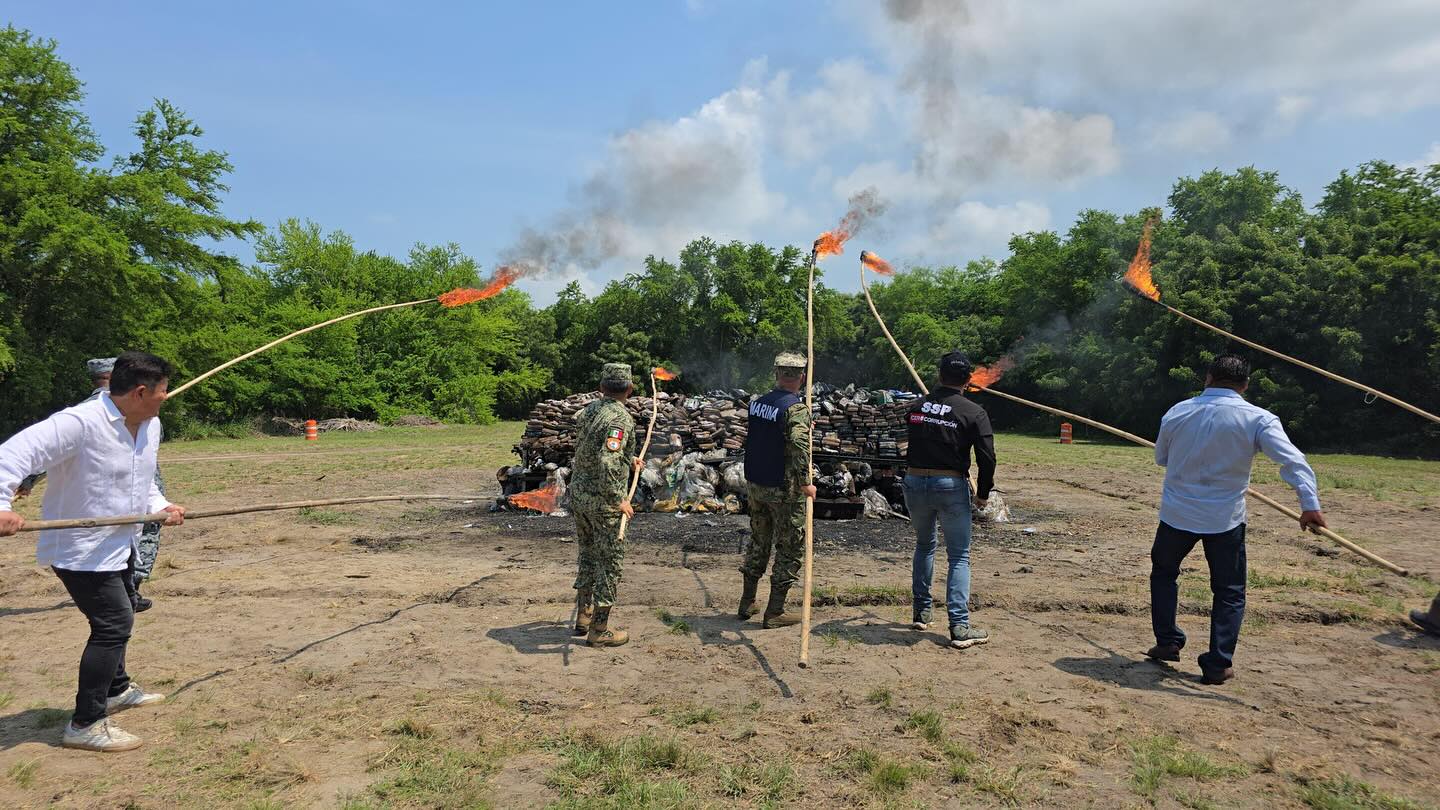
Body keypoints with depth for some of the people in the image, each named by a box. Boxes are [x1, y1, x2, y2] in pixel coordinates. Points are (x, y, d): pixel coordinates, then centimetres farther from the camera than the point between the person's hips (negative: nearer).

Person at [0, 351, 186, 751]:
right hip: (80, 550, -9)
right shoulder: (80, 422, -26)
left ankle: (116, 689, 47)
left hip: (118, 544, 10)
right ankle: (85, 725, 1)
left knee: (117, 618, 25)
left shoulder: (150, 425, 1)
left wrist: (161, 506, -4)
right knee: (114, 623, -11)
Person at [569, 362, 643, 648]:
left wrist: (628, 459, 26)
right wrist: (619, 499, -21)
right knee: (610, 562, 4)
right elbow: (606, 463, -30)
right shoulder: (621, 418, -19)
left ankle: (583, 616, 32)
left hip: (578, 493, 8)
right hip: (602, 499, -8)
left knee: (588, 555, 21)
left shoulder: (588, 411, 6)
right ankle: (599, 630, 11)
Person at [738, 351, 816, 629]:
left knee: (758, 543, 19)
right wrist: (805, 483, -24)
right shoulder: (796, 409, -17)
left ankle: (747, 604, 28)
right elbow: (799, 447, -29)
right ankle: (774, 613, 8)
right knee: (790, 548, 5)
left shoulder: (757, 403, 6)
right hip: (783, 490, -7)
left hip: (754, 484, 7)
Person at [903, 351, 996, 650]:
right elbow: (987, 458, -9)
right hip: (951, 486, -4)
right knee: (959, 556, 4)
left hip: (914, 482, 4)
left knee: (924, 545, 23)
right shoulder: (973, 412, -7)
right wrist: (983, 494, 2)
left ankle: (921, 612, 29)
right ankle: (959, 627, -3)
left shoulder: (916, 406, 5)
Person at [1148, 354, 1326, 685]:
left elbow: (1161, 458, 12)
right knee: (1229, 592, 13)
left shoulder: (1177, 413, -1)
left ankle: (1167, 642, 22)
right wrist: (1310, 503, -28)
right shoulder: (1257, 419, -10)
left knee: (1163, 571, 25)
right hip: (1225, 518, -1)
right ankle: (1218, 664, 11)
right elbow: (1292, 460, -22)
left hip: (1177, 513, 2)